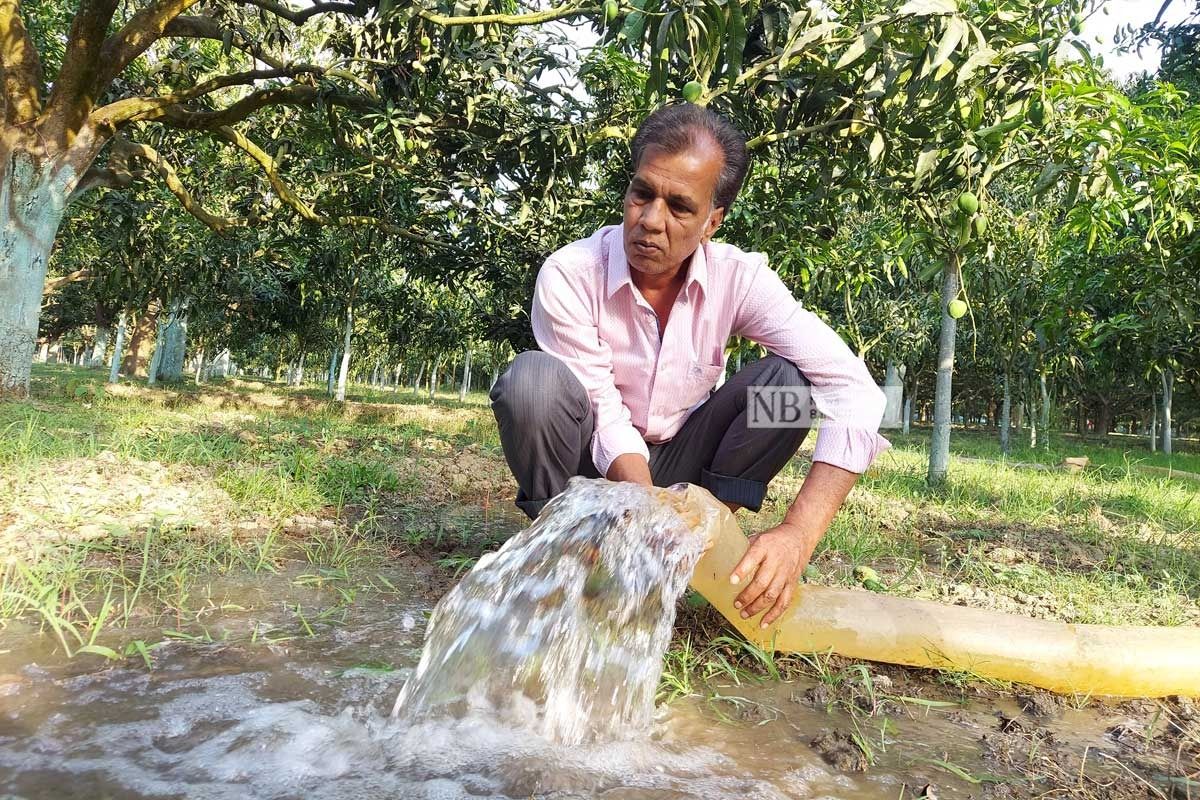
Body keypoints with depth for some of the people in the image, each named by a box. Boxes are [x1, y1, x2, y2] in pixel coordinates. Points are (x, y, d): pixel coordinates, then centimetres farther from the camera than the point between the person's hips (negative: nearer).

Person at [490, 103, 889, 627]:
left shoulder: (738, 279, -18)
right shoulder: (569, 276, -23)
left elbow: (852, 390, -26)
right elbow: (608, 420, -23)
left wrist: (797, 536, -38)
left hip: (680, 464, 2)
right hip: (596, 466, -2)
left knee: (791, 379, -21)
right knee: (534, 380, -33)